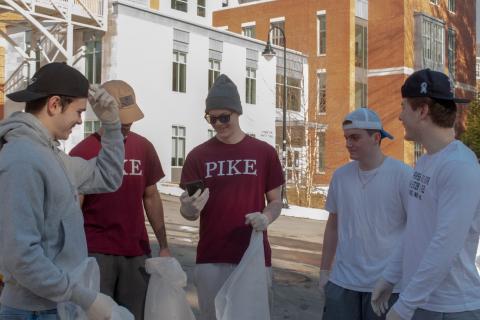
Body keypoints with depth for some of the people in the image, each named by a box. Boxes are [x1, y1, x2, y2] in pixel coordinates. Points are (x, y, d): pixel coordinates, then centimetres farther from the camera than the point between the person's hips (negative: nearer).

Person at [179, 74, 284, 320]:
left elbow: (276, 201, 8)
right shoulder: (198, 156, 2)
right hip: (212, 259, 0)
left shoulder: (264, 152, 2)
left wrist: (266, 217, -14)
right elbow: (188, 214, 2)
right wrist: (191, 207, -22)